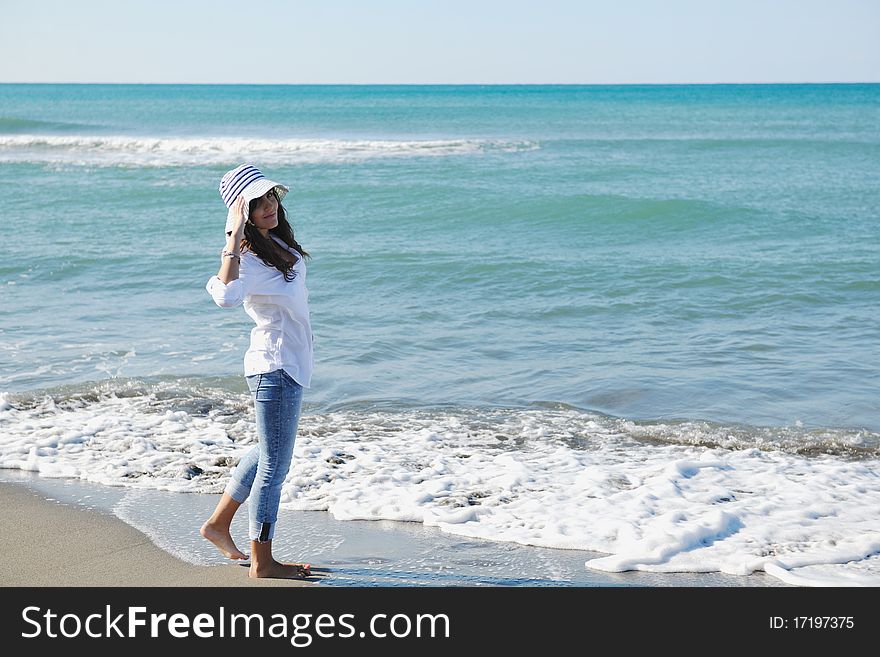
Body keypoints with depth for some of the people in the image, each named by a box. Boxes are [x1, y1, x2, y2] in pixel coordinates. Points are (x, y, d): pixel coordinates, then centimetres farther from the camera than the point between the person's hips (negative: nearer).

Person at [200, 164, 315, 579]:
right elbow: (227, 297, -44)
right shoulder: (248, 257, -21)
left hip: (289, 364, 10)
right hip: (276, 368, -10)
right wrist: (235, 238, -37)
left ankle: (218, 523, 37)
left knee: (267, 454, 24)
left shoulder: (277, 242, 7)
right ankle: (262, 562, 10)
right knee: (274, 466, -1)